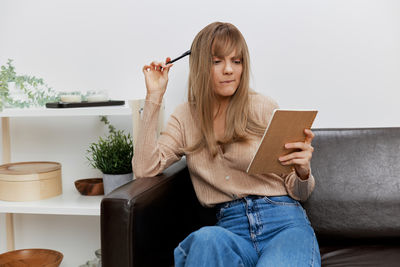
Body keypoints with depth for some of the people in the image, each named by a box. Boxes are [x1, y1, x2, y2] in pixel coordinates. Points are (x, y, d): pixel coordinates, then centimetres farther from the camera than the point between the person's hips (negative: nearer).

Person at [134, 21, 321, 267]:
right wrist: (154, 97, -1)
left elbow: (299, 194, 8)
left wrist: (303, 172, -17)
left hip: (284, 222, -1)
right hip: (231, 229, 2)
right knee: (206, 238, -34)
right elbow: (145, 168, -5)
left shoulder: (264, 108, 4)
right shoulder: (186, 118, 11)